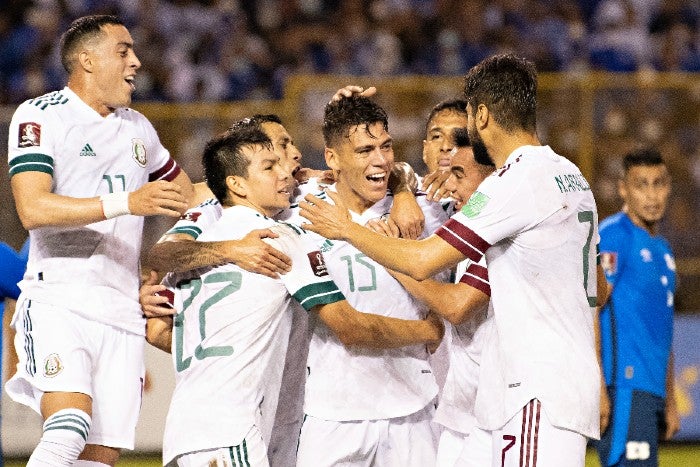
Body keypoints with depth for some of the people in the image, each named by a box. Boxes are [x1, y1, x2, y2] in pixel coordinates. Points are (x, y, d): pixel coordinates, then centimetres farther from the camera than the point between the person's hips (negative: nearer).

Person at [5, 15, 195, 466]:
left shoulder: (137, 128, 20)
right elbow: (33, 208, -18)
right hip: (59, 304, -6)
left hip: (122, 312, 6)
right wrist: (126, 202, -26)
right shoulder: (41, 116, -2)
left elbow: (186, 194, 38)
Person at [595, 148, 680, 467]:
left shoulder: (662, 250, 22)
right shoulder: (611, 237, -6)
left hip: (652, 390, 9)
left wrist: (669, 402, 24)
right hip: (623, 388, -9)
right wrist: (596, 388, -21)